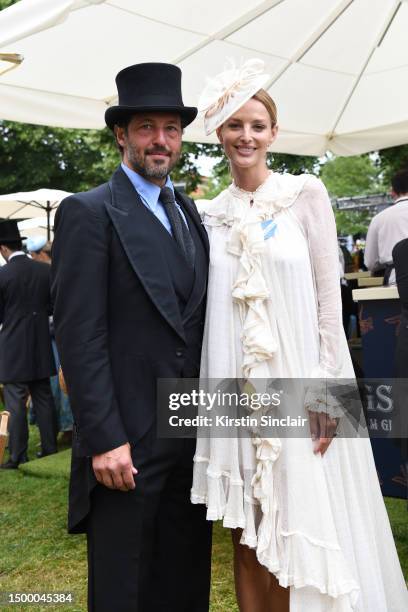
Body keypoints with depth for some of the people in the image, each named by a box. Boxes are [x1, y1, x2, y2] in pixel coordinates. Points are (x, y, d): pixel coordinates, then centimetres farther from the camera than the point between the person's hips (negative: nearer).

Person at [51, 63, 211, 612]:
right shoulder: (88, 212, -7)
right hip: (128, 444, -6)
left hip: (195, 438, 6)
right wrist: (104, 440, -17)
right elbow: (78, 336, -13)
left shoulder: (190, 213, 13)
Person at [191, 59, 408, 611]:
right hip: (235, 385, 3)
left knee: (301, 531, 5)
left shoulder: (306, 193, -1)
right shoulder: (210, 213, 8)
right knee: (245, 532, 12)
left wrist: (326, 387, -10)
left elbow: (329, 294, -4)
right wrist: (210, 388, 8)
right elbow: (211, 304, 10)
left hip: (297, 381, -3)